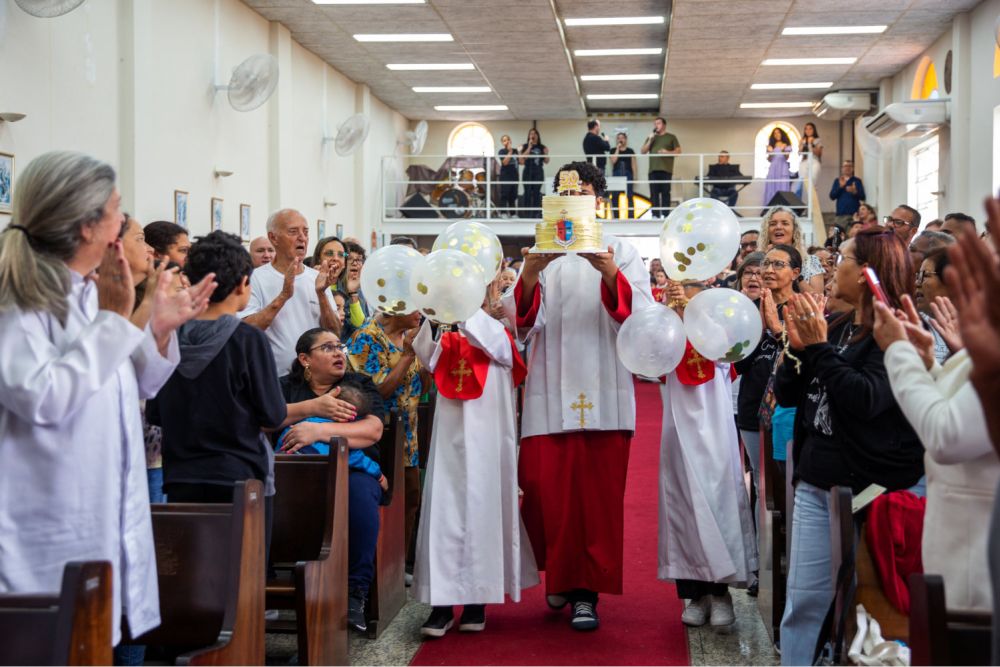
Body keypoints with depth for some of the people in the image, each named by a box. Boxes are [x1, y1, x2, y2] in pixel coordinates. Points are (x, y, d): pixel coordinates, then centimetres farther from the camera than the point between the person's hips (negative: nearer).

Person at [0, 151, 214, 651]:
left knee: (100, 637, 11)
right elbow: (42, 398, -27)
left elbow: (130, 390, 19)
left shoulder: (91, 293, 11)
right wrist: (113, 319, -20)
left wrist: (160, 329, 2)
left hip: (106, 516, 8)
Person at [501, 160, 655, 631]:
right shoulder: (542, 256, 11)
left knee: (598, 495, -2)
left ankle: (586, 591, 7)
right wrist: (529, 277, -20)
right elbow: (523, 326, -1)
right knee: (545, 490, 0)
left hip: (603, 394, -1)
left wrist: (611, 276, -24)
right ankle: (560, 574, 23)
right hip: (549, 394, 1)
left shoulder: (621, 254, 8)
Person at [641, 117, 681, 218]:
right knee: (654, 194, -3)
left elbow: (678, 151, 6)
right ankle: (655, 215, -2)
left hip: (666, 169, -3)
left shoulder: (671, 137, 13)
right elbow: (642, 151, 14)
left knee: (665, 193, -6)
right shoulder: (651, 138, 22)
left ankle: (665, 215, -6)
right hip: (653, 170, 3)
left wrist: (667, 152, -11)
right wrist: (650, 140, 1)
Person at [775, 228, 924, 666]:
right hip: (815, 484, 7)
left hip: (872, 486, -7)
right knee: (803, 600, 5)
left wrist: (819, 347, -16)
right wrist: (797, 347, -2)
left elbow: (866, 399, -21)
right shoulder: (834, 327, 13)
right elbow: (786, 396, 13)